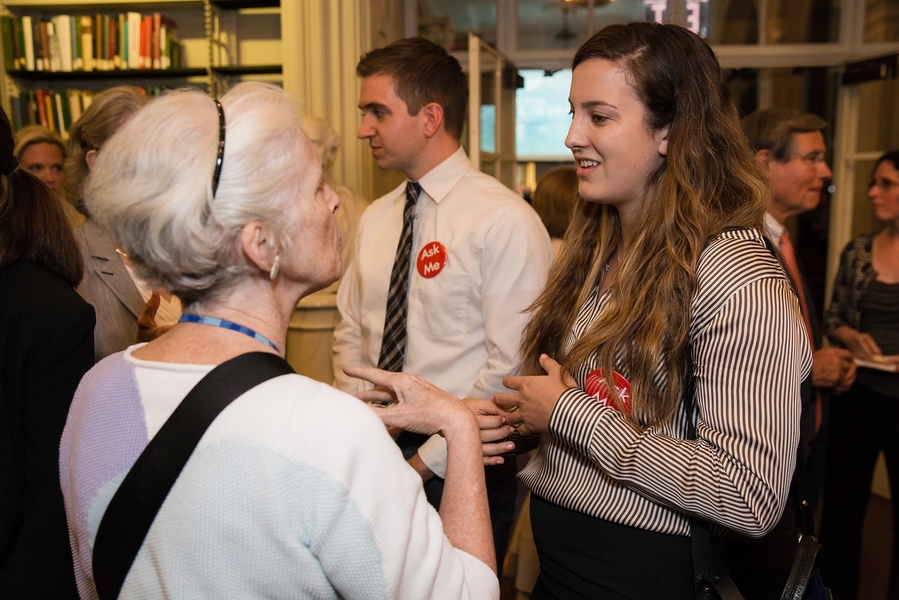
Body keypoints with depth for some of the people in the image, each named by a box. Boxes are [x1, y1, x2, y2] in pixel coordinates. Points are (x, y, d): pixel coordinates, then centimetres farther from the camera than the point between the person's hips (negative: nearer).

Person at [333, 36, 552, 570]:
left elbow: (510, 367, -18)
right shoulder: (375, 219, 6)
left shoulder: (506, 221, -16)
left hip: (456, 466, -6)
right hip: (375, 449, 6)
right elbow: (351, 332, 11)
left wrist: (429, 460, -14)